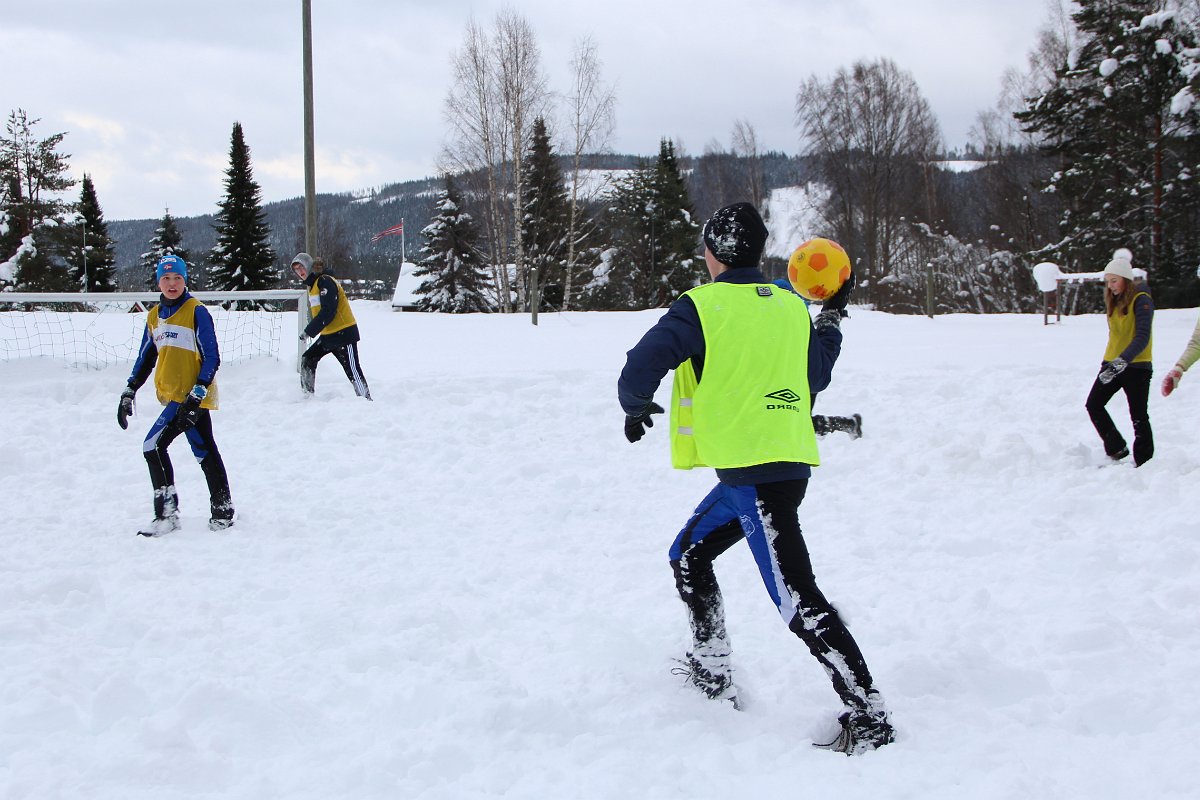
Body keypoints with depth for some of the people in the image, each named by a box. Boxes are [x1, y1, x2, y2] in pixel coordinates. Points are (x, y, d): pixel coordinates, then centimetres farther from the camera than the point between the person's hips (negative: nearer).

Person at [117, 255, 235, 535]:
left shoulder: (196, 312, -9)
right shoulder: (154, 316, 13)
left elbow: (212, 357, -12)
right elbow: (145, 358, 21)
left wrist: (197, 394, -20)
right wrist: (129, 392, 14)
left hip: (193, 397, -7)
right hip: (175, 396, 7)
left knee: (153, 446, -12)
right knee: (205, 451, 12)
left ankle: (167, 515, -6)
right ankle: (222, 511, 18)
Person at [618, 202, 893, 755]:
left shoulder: (701, 307, -9)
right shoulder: (792, 308, 10)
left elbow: (640, 369, -15)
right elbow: (815, 378, 25)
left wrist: (636, 409, 7)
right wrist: (832, 317, 37)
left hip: (751, 471, -8)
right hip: (789, 461, 8)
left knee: (796, 597, -9)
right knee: (689, 554, 24)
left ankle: (868, 715, -11)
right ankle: (711, 673, 32)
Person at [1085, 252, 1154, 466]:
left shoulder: (1141, 300, -13)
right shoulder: (1114, 300, 10)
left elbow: (1142, 338, -22)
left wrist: (1123, 360, -32)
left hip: (1136, 367, -8)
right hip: (1112, 364, 8)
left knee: (1138, 416, -2)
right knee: (1093, 404, -1)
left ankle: (1143, 462, 5)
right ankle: (1117, 450, 6)